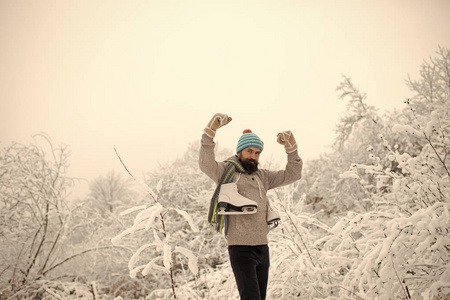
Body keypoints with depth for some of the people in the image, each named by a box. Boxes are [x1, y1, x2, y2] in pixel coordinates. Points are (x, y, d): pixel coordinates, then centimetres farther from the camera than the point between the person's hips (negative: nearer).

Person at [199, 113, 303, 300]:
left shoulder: (262, 176, 17)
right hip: (240, 247, -6)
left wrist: (291, 148, 6)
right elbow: (206, 164, -18)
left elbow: (292, 175, 18)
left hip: (262, 246, 7)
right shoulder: (226, 172, 1)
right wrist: (210, 131, -28)